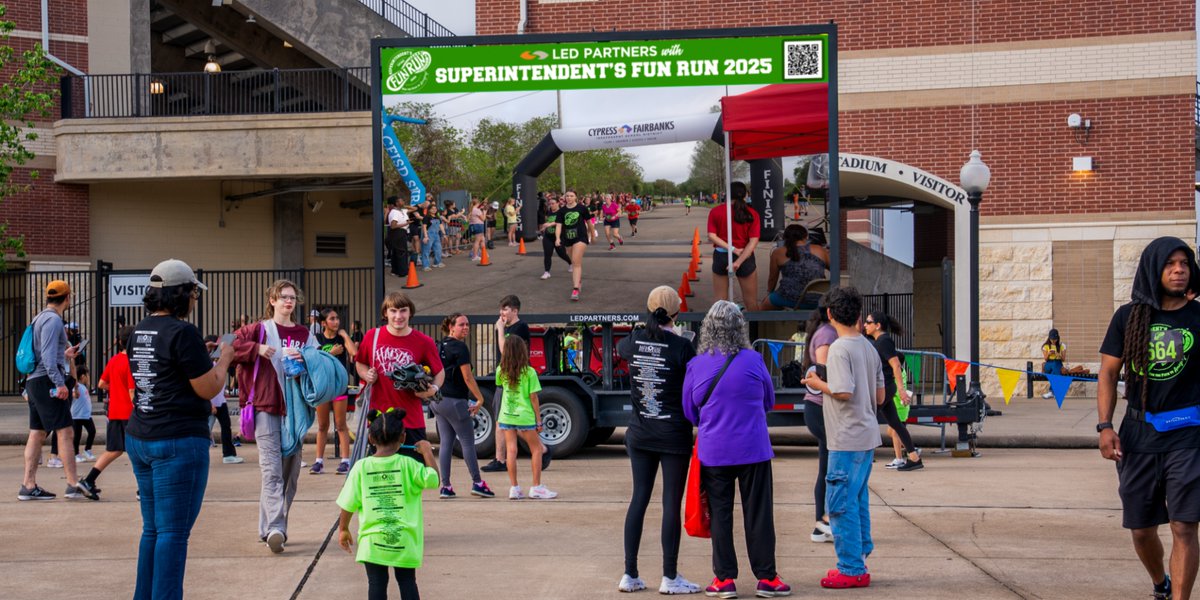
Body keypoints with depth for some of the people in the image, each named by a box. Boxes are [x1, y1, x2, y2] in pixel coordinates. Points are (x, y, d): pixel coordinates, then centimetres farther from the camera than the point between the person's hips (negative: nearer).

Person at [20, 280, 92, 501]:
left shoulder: (40, 318, 19)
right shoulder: (53, 320, -11)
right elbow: (48, 355, -20)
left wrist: (65, 355, 35)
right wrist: (59, 383, -24)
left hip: (34, 381, 10)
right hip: (46, 381, -10)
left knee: (38, 434, 8)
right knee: (65, 431, -11)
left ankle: (28, 485, 7)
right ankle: (73, 484, -15)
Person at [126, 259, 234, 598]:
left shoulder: (139, 332, 10)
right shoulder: (182, 333, -15)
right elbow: (209, 389, -13)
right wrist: (224, 360, 4)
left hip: (139, 438, 9)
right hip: (179, 442, -9)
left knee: (153, 529, 16)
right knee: (174, 532, -3)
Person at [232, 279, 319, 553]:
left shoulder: (305, 335, 13)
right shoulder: (259, 330, 5)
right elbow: (232, 349, -3)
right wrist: (257, 348, -15)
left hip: (294, 408, 4)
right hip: (266, 408, -4)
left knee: (290, 471, 7)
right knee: (272, 471, -14)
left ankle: (268, 528, 16)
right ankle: (275, 528, -22)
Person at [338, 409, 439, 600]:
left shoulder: (361, 467, -5)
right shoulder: (407, 465, -9)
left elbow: (348, 504, -2)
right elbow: (432, 479, -9)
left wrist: (343, 529, 12)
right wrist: (427, 452, 2)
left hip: (373, 540, 0)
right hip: (404, 539, 0)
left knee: (376, 583, 6)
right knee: (407, 581, 11)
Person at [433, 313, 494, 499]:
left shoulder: (440, 346, 12)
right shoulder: (460, 347, -13)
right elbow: (467, 377, -15)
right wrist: (480, 399, -9)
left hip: (438, 400, 8)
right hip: (454, 400, -8)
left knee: (446, 443, 8)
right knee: (468, 442, 0)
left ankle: (445, 486, 6)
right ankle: (477, 483, 4)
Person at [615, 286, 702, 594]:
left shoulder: (634, 341, -1)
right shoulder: (681, 346, -14)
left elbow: (619, 347, 24)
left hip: (640, 433, 5)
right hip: (674, 435, -5)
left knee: (639, 498, 11)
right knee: (671, 503, 2)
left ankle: (630, 574, 13)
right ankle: (670, 578, 8)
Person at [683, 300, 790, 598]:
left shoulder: (695, 365, -5)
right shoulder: (753, 361, -9)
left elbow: (689, 411, 6)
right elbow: (768, 401, 6)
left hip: (713, 452, 1)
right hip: (753, 449, -1)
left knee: (720, 514, 9)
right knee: (758, 514, 6)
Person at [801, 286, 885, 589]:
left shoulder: (839, 349, -16)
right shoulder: (869, 347, 10)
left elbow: (844, 392, -24)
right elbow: (880, 396, 12)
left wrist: (819, 385, -8)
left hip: (847, 439, -9)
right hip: (867, 436, 9)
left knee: (841, 503, -3)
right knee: (858, 501, 16)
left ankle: (852, 570, -1)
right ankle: (859, 559, 23)